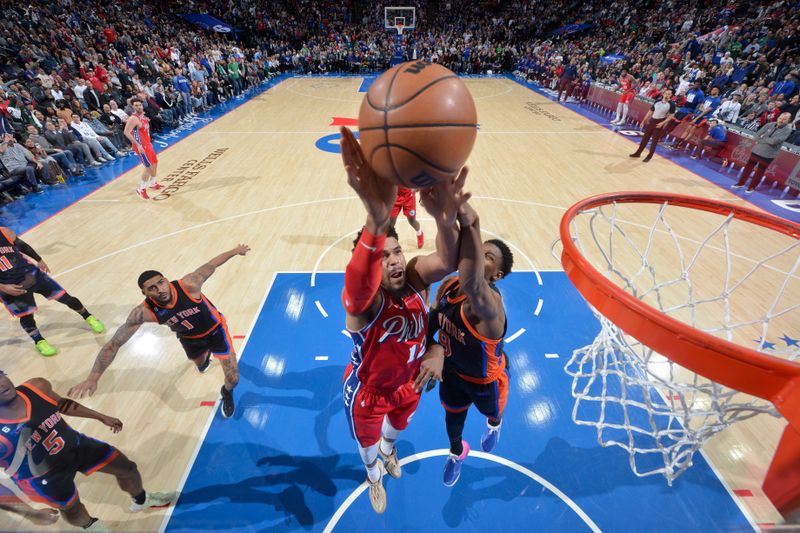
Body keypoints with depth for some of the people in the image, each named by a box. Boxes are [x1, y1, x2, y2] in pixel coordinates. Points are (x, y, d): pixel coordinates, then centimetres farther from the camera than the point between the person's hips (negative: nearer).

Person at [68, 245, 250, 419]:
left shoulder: (188, 285, -38)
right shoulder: (144, 312, -30)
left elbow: (211, 265, -23)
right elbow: (114, 344, -24)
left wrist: (235, 251, -10)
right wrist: (93, 377, -32)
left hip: (215, 329, -3)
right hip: (190, 338, 3)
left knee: (233, 378, -2)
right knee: (200, 364, 34)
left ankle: (227, 393, 37)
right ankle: (206, 356, 75)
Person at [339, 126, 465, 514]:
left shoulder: (415, 280, -24)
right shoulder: (361, 299, -37)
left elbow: (446, 262, -46)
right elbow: (360, 281, -63)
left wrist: (445, 220, -69)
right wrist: (377, 219, -82)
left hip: (408, 383, 4)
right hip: (366, 391, -3)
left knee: (398, 424, 35)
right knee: (368, 441, 27)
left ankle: (389, 450, 73)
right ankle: (374, 477, 64)